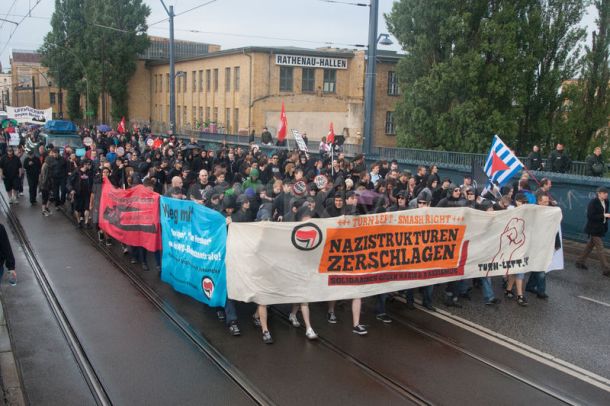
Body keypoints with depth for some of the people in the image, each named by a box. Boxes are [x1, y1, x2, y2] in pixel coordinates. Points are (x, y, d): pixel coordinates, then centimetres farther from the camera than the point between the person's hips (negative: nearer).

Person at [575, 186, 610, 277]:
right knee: (600, 248, -6)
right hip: (594, 228, -8)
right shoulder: (593, 202, -17)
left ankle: (580, 262, 30)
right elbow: (590, 216, -21)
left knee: (590, 245, 17)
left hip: (601, 228, 8)